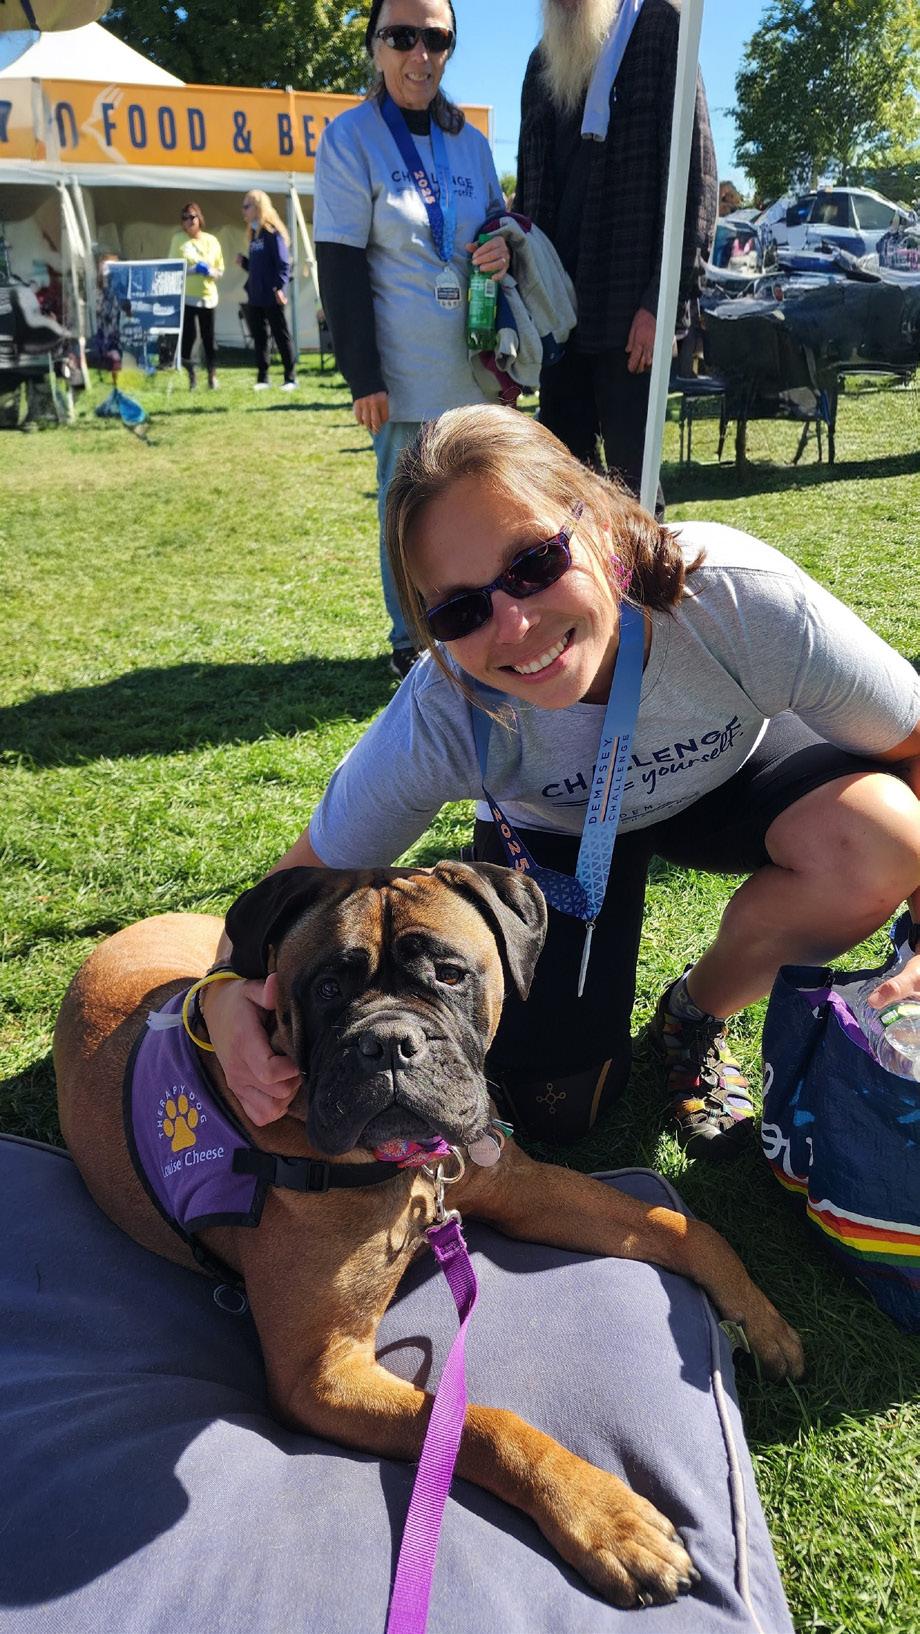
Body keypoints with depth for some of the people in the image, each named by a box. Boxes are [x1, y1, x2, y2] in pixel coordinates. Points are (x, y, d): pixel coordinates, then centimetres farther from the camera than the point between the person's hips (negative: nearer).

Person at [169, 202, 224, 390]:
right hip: (185, 296, -1)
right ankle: (191, 375, 7)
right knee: (187, 336, -5)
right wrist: (194, 269, -17)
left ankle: (212, 374, 14)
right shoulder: (178, 239, 2)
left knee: (208, 337, 3)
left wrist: (210, 271, -11)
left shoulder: (211, 240, 7)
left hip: (207, 296, 2)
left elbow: (220, 270, 11)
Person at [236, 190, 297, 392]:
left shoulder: (273, 232, -8)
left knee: (281, 335, -2)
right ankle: (262, 378, 13)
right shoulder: (254, 234, 16)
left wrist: (280, 287, -24)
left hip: (272, 296, -8)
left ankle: (290, 378, 3)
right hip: (255, 296, 8)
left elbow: (283, 262, -14)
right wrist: (243, 262, 4)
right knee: (259, 336, 8)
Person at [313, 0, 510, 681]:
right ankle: (414, 647, 13)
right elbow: (340, 267, -8)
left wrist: (505, 245, -3)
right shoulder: (351, 138, -3)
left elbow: (500, 220, 24)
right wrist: (364, 377, -15)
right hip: (406, 368, -5)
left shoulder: (470, 141, 12)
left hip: (475, 362, 5)